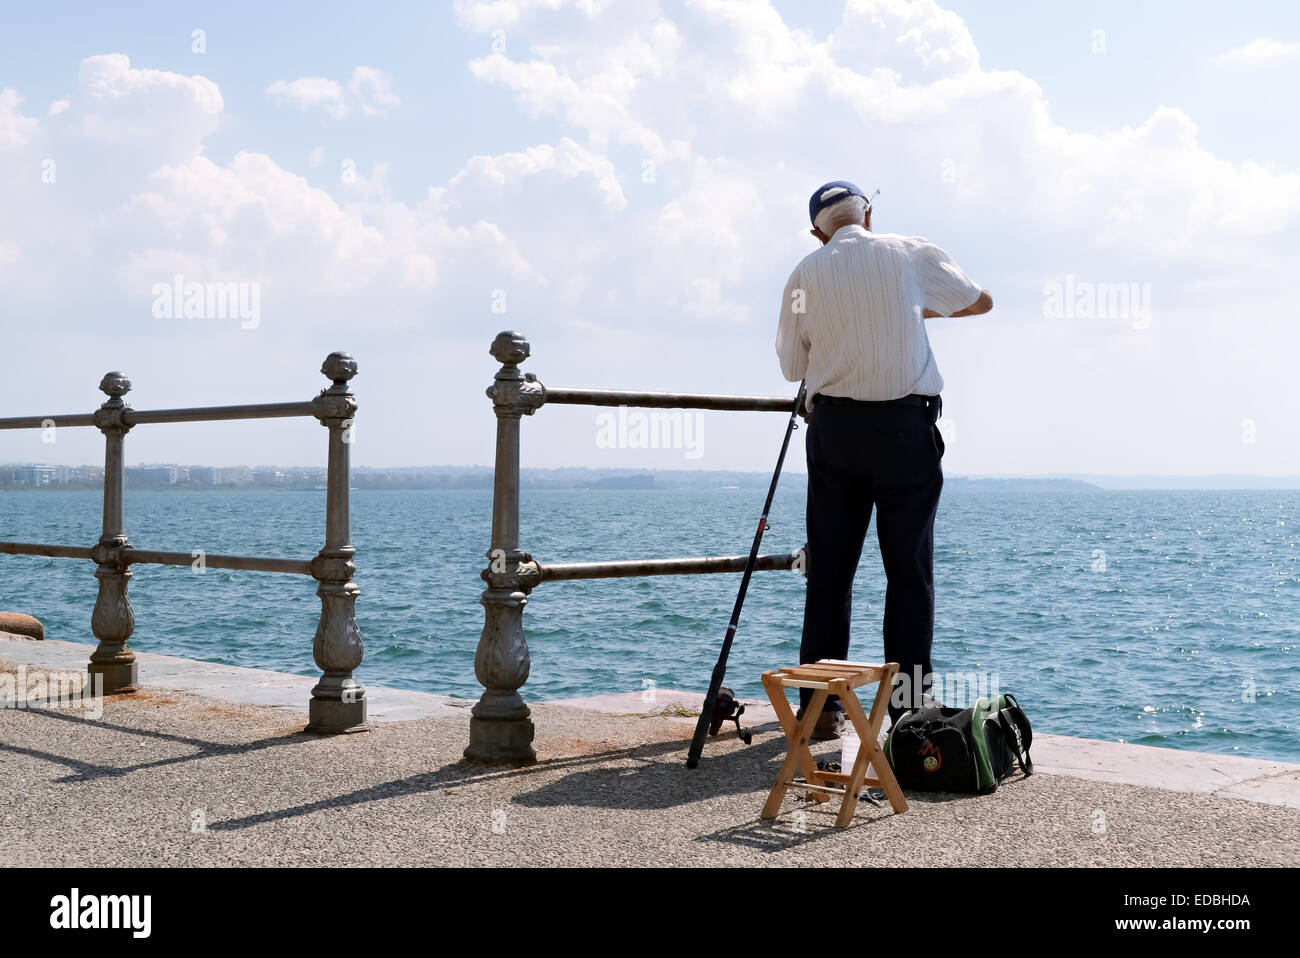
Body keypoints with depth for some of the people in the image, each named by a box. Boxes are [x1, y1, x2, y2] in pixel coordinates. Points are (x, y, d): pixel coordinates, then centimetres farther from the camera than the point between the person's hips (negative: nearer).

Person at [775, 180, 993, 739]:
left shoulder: (806, 275, 4)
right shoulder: (911, 255, 1)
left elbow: (792, 365, 12)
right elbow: (981, 301, 15)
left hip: (832, 425, 2)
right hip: (904, 424, -2)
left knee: (828, 569, 7)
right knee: (909, 569, 3)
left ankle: (819, 705, 9)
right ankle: (907, 706, 3)